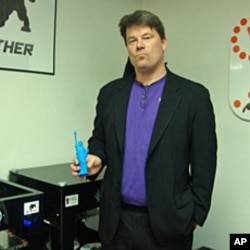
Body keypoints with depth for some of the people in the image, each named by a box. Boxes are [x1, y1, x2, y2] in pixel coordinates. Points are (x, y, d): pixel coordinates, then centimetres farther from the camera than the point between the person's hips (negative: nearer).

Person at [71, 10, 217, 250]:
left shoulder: (193, 95, -5)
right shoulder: (110, 93, 5)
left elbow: (204, 162, -5)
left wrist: (195, 215, -6)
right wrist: (96, 158, -8)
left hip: (167, 221, -3)